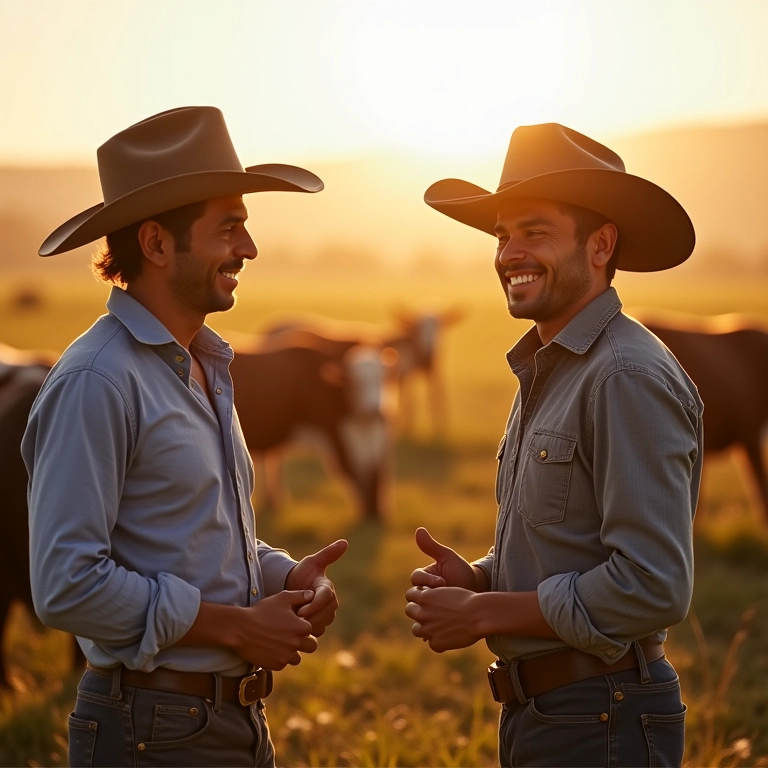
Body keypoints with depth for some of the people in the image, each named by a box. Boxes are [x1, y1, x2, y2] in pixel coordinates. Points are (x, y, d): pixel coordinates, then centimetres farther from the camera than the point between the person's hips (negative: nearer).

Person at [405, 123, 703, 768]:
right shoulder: (545, 371, 12)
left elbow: (654, 587, -25)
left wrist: (483, 613, -16)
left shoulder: (629, 377, -18)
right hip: (535, 714, 9)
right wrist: (475, 578, 0)